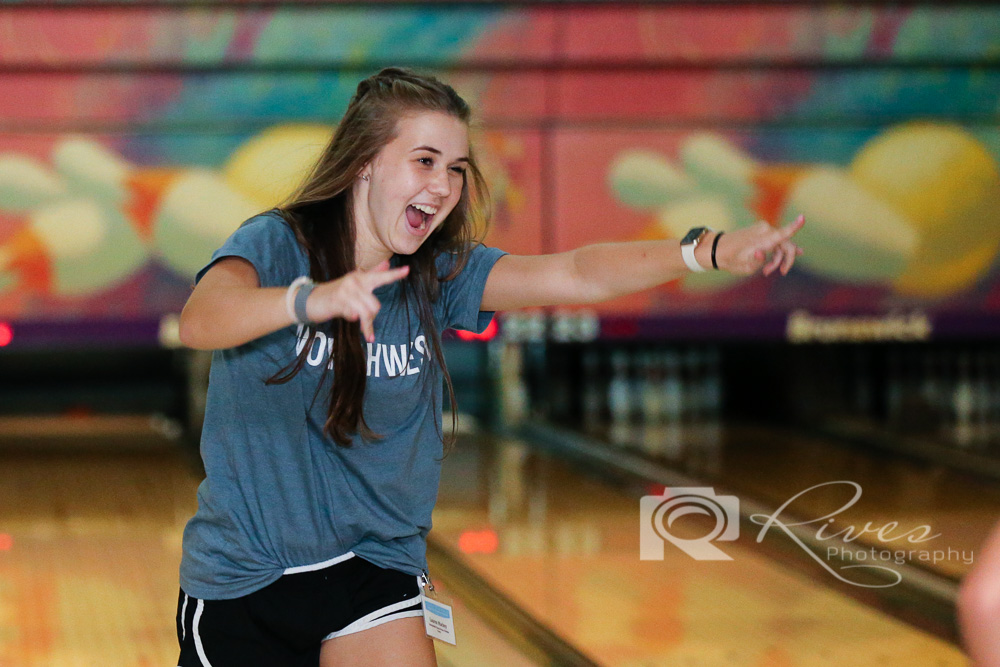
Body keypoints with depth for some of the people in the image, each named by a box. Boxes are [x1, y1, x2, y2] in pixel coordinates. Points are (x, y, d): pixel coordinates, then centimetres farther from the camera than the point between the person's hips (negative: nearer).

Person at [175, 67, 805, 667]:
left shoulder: (438, 275, -2)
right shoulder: (275, 245, -15)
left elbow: (576, 275, -14)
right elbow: (200, 320, -36)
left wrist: (712, 250, -30)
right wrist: (310, 299, -56)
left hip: (373, 566, 4)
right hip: (241, 576, -3)